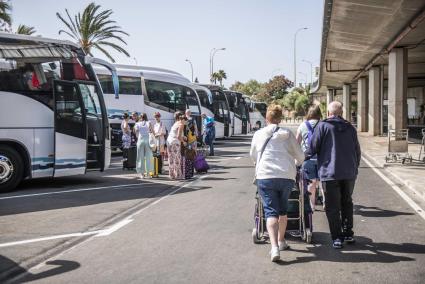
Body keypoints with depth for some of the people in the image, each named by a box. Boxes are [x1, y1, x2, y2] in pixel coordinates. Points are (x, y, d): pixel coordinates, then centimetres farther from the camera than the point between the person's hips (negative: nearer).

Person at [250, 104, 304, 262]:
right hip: (287, 176, 2)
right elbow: (300, 157, 12)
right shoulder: (287, 134, 8)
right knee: (283, 209, 21)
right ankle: (281, 241, 33)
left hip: (265, 176, -1)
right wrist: (293, 164, 35)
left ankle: (275, 247, -19)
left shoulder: (259, 134, 8)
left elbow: (253, 156, 22)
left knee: (271, 211, -3)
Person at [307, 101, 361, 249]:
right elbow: (357, 151, 15)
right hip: (349, 173, 5)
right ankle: (348, 234, 21)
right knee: (347, 203, 18)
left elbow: (312, 148, -8)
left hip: (330, 172, -4)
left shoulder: (322, 126, -4)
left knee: (333, 206, 2)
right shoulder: (350, 128, 11)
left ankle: (337, 238, 1)